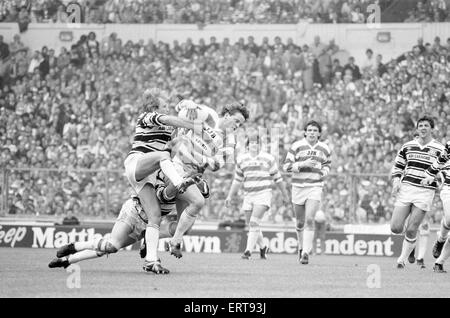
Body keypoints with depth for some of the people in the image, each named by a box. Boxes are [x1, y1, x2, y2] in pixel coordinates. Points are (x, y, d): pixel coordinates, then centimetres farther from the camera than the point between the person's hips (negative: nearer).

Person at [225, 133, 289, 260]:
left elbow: (277, 178, 6)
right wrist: (230, 196, 11)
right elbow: (237, 179, 16)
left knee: (254, 223, -20)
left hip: (264, 194, -5)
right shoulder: (241, 159, 7)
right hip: (249, 196, 5)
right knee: (251, 225, 9)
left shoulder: (268, 158, -4)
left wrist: (285, 194, 13)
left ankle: (248, 251, -21)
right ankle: (263, 247, 34)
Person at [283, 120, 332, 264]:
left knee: (309, 220, -17)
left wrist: (324, 172, 3)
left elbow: (327, 164, 24)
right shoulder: (297, 146, -2)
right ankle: (301, 247, 33)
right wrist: (302, 164, -18)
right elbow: (286, 166, -5)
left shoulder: (324, 148, 6)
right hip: (298, 187, 0)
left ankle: (306, 253, -17)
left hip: (315, 188, 0)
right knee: (300, 223, 9)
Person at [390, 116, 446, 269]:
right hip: (405, 188, 3)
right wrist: (396, 181, 0)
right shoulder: (407, 146, 10)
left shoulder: (439, 149, 1)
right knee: (395, 228, -5)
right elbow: (397, 166, 17)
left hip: (425, 192, -3)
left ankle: (402, 259, 9)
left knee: (411, 230, -7)